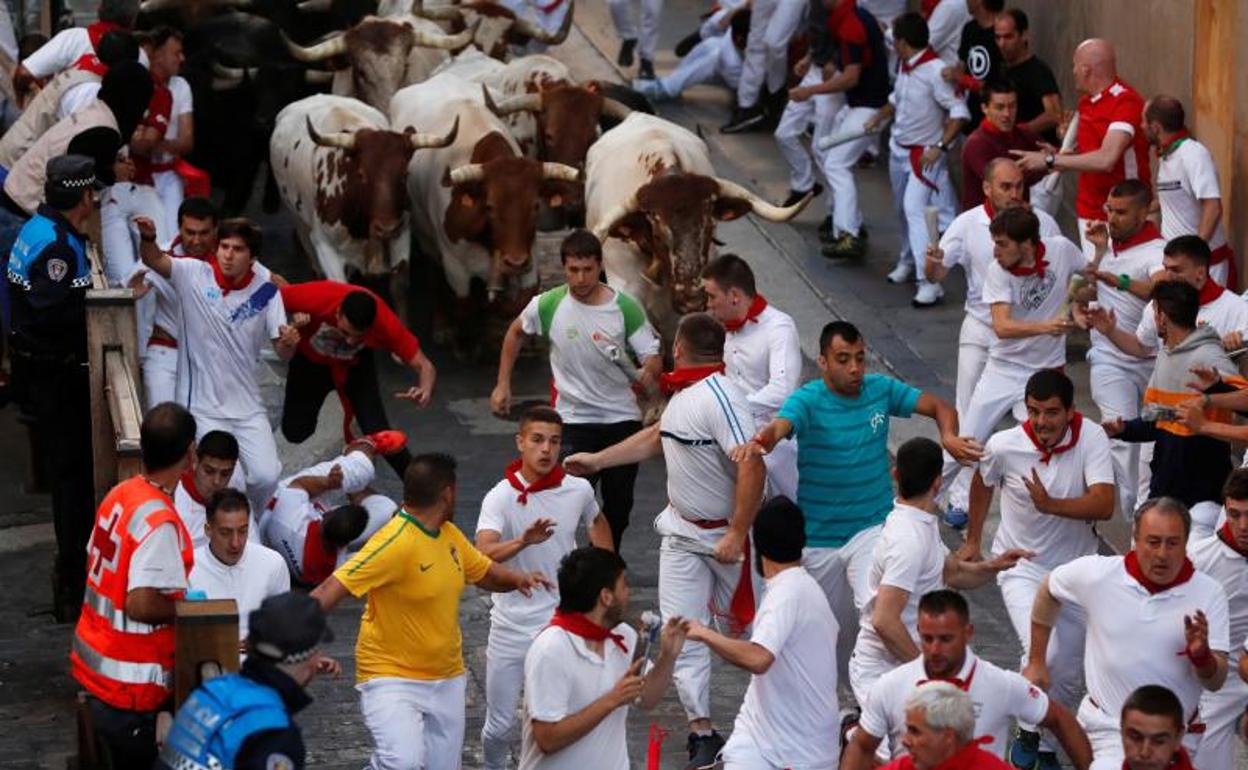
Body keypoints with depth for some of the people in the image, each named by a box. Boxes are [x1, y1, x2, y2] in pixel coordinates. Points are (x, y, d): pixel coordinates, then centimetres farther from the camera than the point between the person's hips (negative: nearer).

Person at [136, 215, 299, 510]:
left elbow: (282, 352, 0)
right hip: (202, 407, -3)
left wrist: (289, 342, -23)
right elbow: (155, 260, -18)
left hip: (248, 408, 3)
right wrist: (148, 237, -39)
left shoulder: (266, 292, -1)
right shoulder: (194, 275, -5)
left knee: (266, 477, -9)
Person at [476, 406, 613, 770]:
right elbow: (484, 553, -32)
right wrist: (524, 541, -50)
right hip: (512, 627, -1)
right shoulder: (500, 497, -14)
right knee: (500, 726, 8)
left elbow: (597, 522, 22)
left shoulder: (579, 490, -3)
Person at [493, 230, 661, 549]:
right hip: (574, 421, -1)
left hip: (623, 418, 1)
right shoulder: (548, 305, -9)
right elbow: (516, 332, 11)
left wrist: (649, 372, -36)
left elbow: (653, 355, -11)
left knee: (619, 504, 12)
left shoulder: (625, 307, -11)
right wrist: (503, 384, 10)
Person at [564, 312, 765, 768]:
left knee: (744, 625, 9)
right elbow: (658, 437, 23)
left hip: (724, 534, -8)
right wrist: (597, 461, 27)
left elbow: (752, 467, -32)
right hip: (682, 529, 8)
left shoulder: (719, 397, -26)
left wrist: (737, 536, -30)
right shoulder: (683, 393, 3)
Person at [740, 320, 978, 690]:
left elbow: (939, 407, 0)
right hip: (819, 538, 0)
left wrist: (949, 436, -23)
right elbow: (778, 427, -35)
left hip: (872, 529, 0)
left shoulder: (881, 389, -4)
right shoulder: (807, 400, -15)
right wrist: (758, 443, -60)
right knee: (836, 630, 14)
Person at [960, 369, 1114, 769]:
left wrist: (1052, 505, -43)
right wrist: (973, 539, 18)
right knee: (1044, 653, -24)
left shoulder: (1092, 438, -19)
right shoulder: (1004, 445, -17)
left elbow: (1104, 506, -29)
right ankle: (1028, 732, -1)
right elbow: (982, 484, 7)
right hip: (1022, 567, -2)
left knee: (1068, 675, 10)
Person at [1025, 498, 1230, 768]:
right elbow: (1048, 590, 12)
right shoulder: (1097, 574, -10)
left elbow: (1215, 682, -9)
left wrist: (1200, 655, -32)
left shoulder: (1208, 593, -10)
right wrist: (1036, 662, 16)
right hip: (1107, 732, -2)